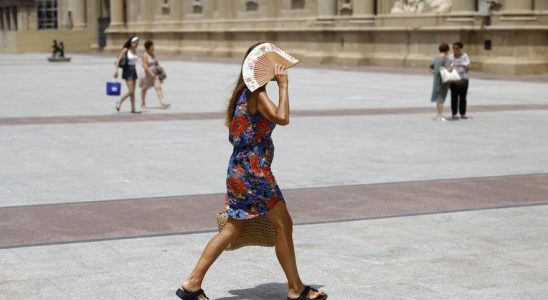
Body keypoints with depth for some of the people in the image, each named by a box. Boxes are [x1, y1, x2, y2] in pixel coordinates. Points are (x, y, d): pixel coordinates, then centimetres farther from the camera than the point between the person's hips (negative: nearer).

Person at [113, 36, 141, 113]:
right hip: (127, 70, -6)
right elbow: (118, 59, -12)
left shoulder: (135, 51, 7)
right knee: (131, 91, -11)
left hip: (133, 70, 6)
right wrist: (116, 70, -19)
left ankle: (133, 109, 11)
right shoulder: (125, 50, -10)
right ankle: (119, 102, 8)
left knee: (133, 91, 8)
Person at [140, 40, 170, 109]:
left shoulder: (153, 55, 8)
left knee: (158, 87, -9)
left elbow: (156, 63, 19)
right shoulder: (145, 55, -15)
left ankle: (162, 103, -18)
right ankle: (143, 104, 28)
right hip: (147, 74, -6)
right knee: (144, 89, 11)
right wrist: (151, 73, -27)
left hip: (154, 74, 6)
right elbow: (145, 66, -22)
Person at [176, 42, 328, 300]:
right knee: (283, 225, 1)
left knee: (233, 229, 13)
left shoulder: (247, 91, 14)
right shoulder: (257, 93, -15)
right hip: (252, 170, -10)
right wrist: (283, 86, -20)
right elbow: (282, 118, -29)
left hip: (241, 168, 10)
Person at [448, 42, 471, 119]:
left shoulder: (465, 56, 1)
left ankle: (463, 114, 8)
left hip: (463, 78, 0)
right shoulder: (450, 57, 2)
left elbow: (468, 67, -8)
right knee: (454, 96, -4)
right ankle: (454, 114, 0)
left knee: (463, 97, 0)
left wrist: (462, 65, -26)